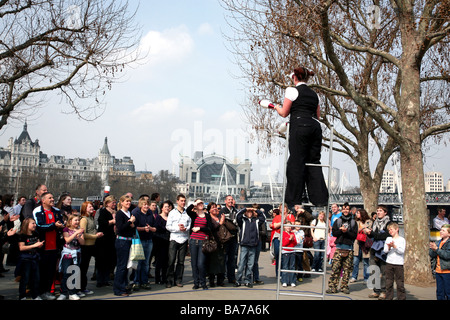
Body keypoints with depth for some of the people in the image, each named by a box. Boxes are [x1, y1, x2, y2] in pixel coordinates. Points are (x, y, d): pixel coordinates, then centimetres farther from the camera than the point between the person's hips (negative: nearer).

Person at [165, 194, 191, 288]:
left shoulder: (188, 213, 11)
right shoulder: (172, 213, 6)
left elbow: (190, 225, 9)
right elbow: (168, 226, 0)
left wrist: (185, 228, -11)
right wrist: (177, 228, -13)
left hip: (184, 239, 2)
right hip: (174, 239, -2)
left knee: (181, 261, 5)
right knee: (171, 260, -6)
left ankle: (178, 280, 13)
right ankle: (170, 280, 2)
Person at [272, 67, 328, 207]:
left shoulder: (293, 90, 2)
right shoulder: (313, 93, 21)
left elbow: (284, 113, 2)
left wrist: (277, 107, 22)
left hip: (300, 127, -6)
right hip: (315, 126, 6)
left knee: (297, 162, -4)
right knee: (314, 161, 7)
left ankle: (294, 200, -2)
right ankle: (320, 199, 3)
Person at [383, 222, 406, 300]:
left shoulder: (401, 239, 0)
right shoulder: (388, 239, 11)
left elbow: (402, 251, -10)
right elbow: (385, 250, 3)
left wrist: (394, 246, -20)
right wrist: (389, 247, -16)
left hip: (399, 264, -4)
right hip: (389, 263, 4)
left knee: (400, 283, -2)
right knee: (388, 283, 6)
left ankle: (402, 298, 6)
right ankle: (389, 298, 13)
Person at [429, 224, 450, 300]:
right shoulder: (438, 243, 12)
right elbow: (432, 255, 8)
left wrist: (436, 249, -19)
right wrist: (432, 249, -12)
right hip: (438, 271, 7)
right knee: (439, 292, 11)